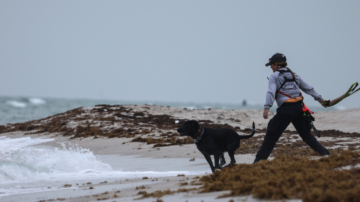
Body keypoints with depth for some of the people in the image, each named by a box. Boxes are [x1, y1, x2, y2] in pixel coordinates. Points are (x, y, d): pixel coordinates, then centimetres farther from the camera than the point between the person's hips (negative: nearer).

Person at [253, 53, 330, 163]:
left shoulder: (274, 76, 1)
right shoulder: (294, 75, 18)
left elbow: (271, 92, -15)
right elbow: (308, 89, 24)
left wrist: (266, 108, -26)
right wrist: (320, 99, 35)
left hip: (286, 110, -6)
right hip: (299, 108, 6)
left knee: (271, 137, -3)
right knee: (306, 135, 20)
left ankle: (259, 160, -8)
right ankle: (325, 154, 19)